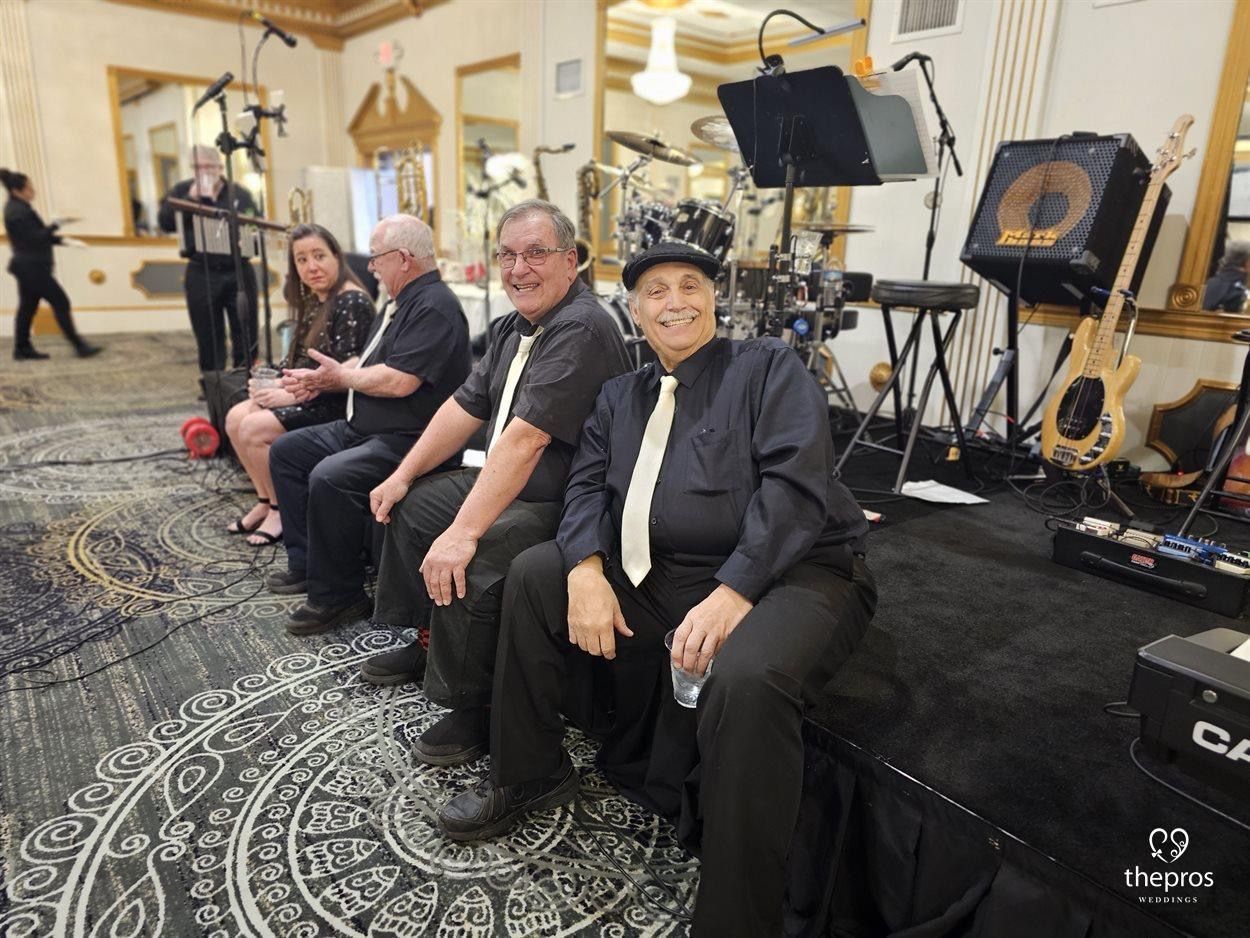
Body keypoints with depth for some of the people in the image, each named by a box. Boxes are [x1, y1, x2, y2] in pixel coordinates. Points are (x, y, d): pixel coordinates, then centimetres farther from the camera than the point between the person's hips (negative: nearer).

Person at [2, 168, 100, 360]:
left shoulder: (16, 208, 14)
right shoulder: (18, 212, -18)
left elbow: (36, 234, 17)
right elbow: (35, 238, -20)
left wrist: (62, 240, 8)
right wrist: (55, 225, -13)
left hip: (27, 266, 10)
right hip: (32, 267, -10)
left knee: (27, 306, 12)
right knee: (60, 302, -7)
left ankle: (22, 348, 16)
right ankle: (79, 346, -5)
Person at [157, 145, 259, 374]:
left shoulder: (240, 193, 7)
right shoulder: (181, 191, 9)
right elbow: (165, 222, -3)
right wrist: (191, 198, -10)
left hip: (239, 272, 0)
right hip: (201, 275, 1)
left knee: (247, 337, 2)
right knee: (208, 340, 6)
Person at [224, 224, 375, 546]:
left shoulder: (352, 301, -17)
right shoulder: (313, 300, 12)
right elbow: (300, 360, 17)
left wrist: (292, 395, -19)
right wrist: (273, 385, -1)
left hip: (337, 403, -9)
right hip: (306, 393, 9)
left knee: (255, 428, -18)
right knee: (236, 418, 0)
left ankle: (280, 511, 0)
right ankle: (266, 500, 12)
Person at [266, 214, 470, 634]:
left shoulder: (434, 307, -17)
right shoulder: (401, 302, 16)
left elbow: (399, 380, -26)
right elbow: (365, 364, 22)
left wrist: (340, 376, -9)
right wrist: (319, 380, 4)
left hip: (406, 440, -11)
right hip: (362, 428, 12)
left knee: (329, 477, -30)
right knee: (286, 451, 13)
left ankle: (337, 596, -12)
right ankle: (306, 562, 17)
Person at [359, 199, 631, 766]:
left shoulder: (580, 330, -23)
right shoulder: (514, 327, 9)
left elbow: (524, 439, -31)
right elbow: (466, 406, 13)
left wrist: (464, 533, -34)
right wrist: (404, 475, 12)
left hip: (559, 504, -11)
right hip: (504, 484, 11)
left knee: (462, 565, -29)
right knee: (410, 507, 19)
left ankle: (473, 710, -3)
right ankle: (427, 642, 33)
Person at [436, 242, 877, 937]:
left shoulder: (771, 369, 0)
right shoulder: (621, 397, 18)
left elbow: (794, 486, -13)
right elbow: (588, 486, 9)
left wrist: (731, 594, -24)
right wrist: (587, 571, -12)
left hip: (792, 571, -6)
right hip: (661, 577, 6)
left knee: (746, 679, -36)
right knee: (534, 575, 2)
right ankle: (531, 776, 17)